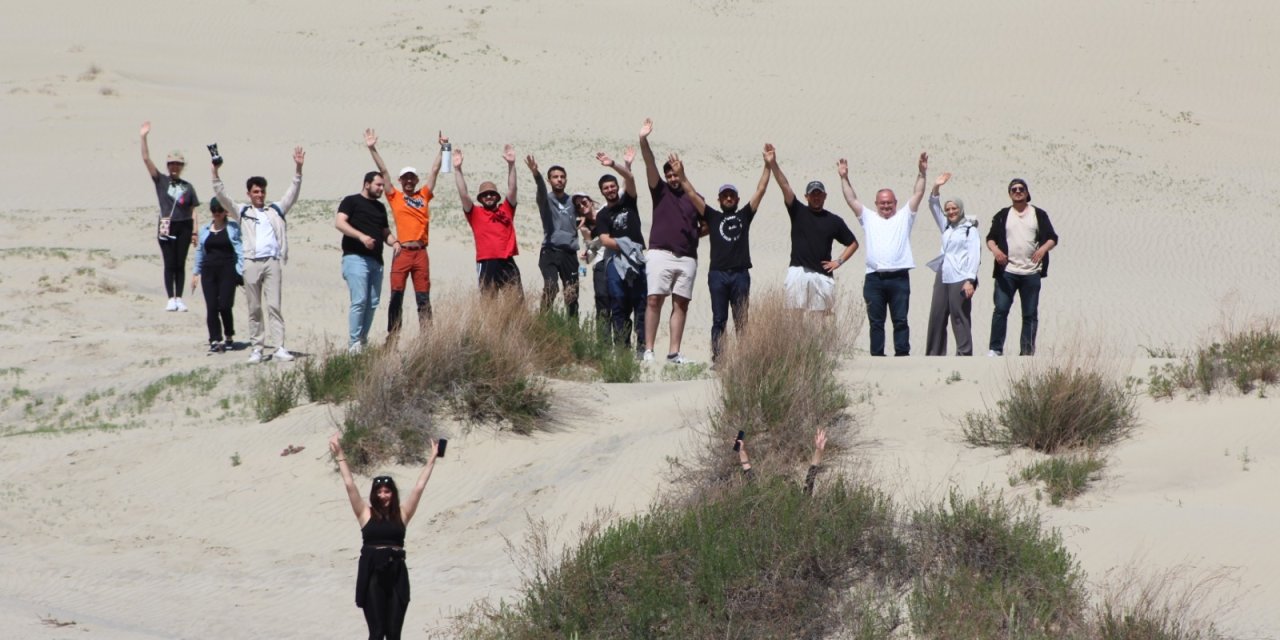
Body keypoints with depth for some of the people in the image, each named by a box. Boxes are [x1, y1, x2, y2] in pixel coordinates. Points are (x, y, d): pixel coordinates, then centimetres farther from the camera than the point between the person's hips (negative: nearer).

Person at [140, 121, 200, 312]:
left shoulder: (187, 187, 8)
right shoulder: (161, 181, 5)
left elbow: (193, 210, 8)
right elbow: (146, 159, -2)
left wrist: (195, 232, 0)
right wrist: (143, 138, -10)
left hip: (184, 227, 1)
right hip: (166, 226, -1)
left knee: (180, 264, 5)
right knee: (169, 264, -1)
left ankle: (179, 298, 9)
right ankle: (171, 299, 3)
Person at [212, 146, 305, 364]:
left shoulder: (276, 210, 18)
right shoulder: (242, 212, 15)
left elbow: (292, 193, 13)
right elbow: (222, 196, 8)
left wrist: (298, 169, 2)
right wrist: (215, 173, -3)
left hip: (273, 262, 0)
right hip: (251, 262, 0)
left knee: (274, 306, -6)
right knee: (254, 309, 3)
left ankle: (279, 348, -10)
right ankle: (256, 348, 6)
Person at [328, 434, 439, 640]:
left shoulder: (401, 514, 6)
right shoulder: (366, 514, 3)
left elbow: (419, 488, 6)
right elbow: (349, 485, 1)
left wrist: (431, 461, 5)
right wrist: (340, 456, -2)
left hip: (396, 574, 1)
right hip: (372, 575, -1)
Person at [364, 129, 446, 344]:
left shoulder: (424, 195, 14)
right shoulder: (395, 196, 9)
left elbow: (434, 170, 14)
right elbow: (383, 171, 6)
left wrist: (442, 148, 10)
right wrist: (372, 149, 3)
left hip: (421, 252, 2)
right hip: (402, 252, -2)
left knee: (423, 298, 2)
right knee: (396, 296, -2)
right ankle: (392, 337, 1)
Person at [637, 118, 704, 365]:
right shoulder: (661, 191, 11)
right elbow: (650, 165, -2)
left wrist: (695, 234, 5)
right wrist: (643, 141, -14)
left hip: (687, 257, 2)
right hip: (661, 253, -2)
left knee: (681, 303, 0)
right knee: (654, 300, -10)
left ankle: (674, 353, 1)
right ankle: (648, 351, -11)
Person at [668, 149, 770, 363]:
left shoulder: (744, 215, 14)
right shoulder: (713, 216, 12)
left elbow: (760, 190, 10)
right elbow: (691, 194, 7)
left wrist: (768, 167, 3)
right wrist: (681, 175, -2)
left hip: (741, 274, 0)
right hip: (718, 273, 0)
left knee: (742, 321, 1)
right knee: (719, 320, 1)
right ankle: (716, 358, 1)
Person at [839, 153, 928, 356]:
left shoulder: (904, 217, 13)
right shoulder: (868, 218, 16)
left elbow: (917, 195, 7)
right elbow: (851, 199, 13)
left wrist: (922, 173, -3)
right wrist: (844, 178, 6)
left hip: (899, 277, -2)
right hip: (874, 278, 2)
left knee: (900, 320, -1)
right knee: (876, 322, 4)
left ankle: (902, 354, -1)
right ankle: (877, 356, 6)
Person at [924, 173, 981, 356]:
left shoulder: (970, 229, -1)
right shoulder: (946, 227, 18)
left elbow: (974, 256, -8)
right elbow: (934, 207, 16)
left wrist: (970, 280, -16)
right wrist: (936, 188, 0)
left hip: (960, 279, -7)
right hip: (942, 277, 7)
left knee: (959, 317, -7)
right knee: (936, 317, 4)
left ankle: (964, 353, -6)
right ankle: (934, 354, 8)